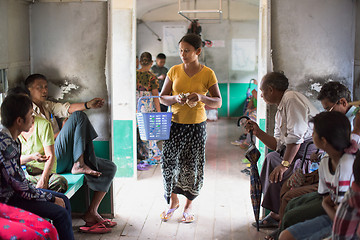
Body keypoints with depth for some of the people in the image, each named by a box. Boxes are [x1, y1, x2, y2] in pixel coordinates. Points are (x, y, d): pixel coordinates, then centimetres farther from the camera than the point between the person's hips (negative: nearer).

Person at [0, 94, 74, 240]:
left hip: (15, 189, 10)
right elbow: (23, 189, -24)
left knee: (64, 200, 9)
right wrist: (51, 198, -13)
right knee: (60, 213, -16)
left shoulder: (12, 139, 3)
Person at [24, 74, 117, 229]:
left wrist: (88, 105, -16)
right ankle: (79, 164, -24)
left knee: (110, 168, 1)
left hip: (65, 160, 8)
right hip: (51, 161, -8)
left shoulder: (48, 106, 23)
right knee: (78, 116, -19)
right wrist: (63, 131, -2)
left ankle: (92, 212, -3)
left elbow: (66, 108, 3)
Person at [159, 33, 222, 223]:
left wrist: (201, 97, -23)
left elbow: (218, 102, -4)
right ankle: (173, 201, 26)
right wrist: (175, 98, -16)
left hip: (197, 125, -2)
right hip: (175, 123, 2)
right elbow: (162, 97, 6)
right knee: (169, 162, 2)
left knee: (192, 167, 5)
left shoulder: (207, 74, -5)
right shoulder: (174, 71, 2)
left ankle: (188, 206, 25)